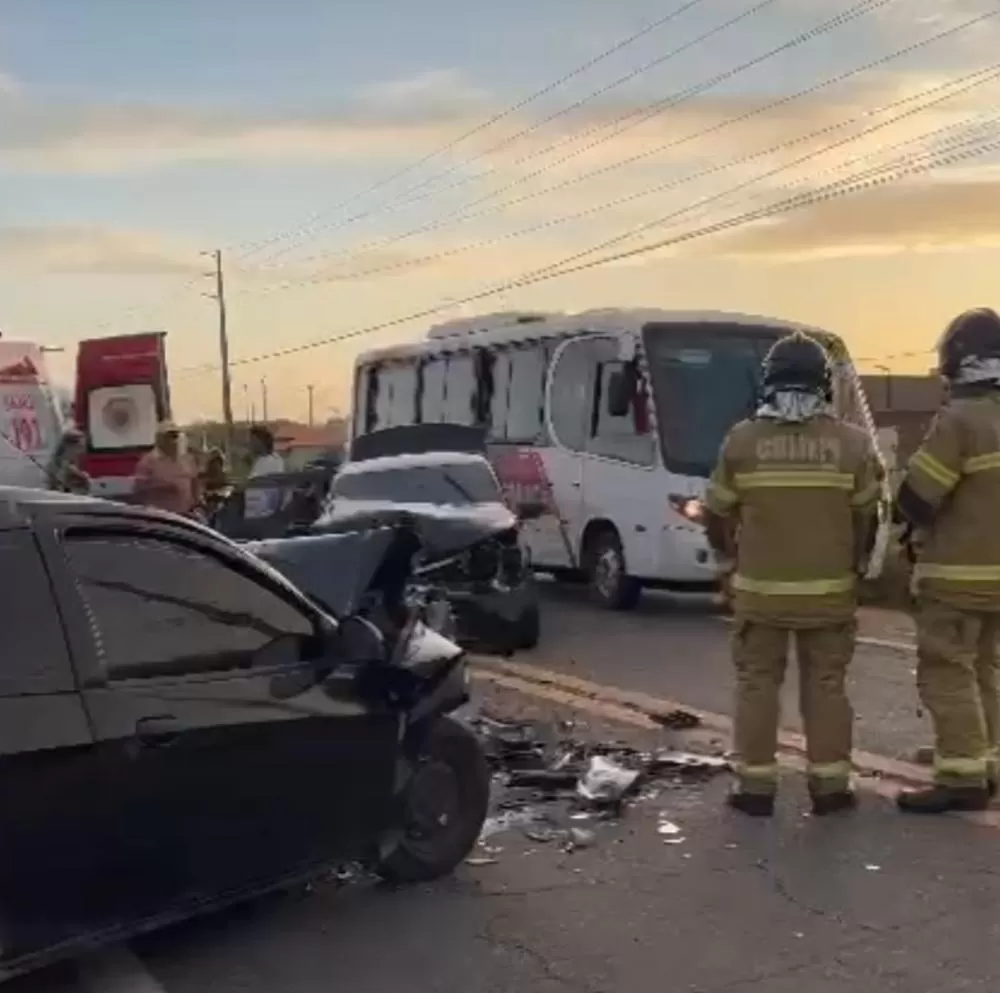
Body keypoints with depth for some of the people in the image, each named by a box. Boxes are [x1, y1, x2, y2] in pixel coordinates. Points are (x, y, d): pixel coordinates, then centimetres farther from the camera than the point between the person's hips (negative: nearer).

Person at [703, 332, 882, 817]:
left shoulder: (742, 440, -6)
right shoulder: (851, 441, -4)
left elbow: (717, 515, 1)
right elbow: (868, 516, 3)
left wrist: (730, 560, 19)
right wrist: (854, 563, 20)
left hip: (759, 588, -1)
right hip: (830, 589, 1)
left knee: (757, 685, 8)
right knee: (826, 685, 11)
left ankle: (755, 785, 11)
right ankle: (830, 784, 14)